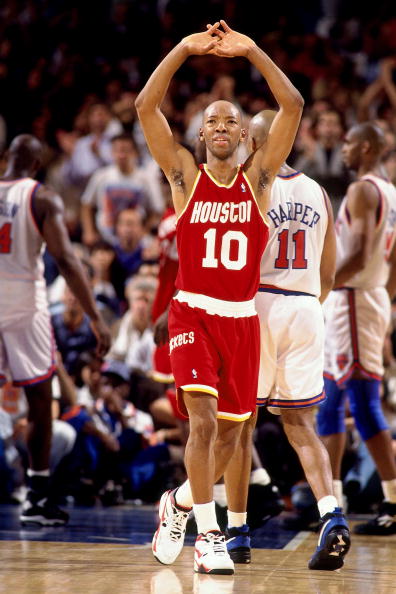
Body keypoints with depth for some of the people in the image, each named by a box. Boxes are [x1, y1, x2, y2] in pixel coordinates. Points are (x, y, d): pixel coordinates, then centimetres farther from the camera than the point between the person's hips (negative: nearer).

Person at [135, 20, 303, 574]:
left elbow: (293, 107, -6)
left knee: (229, 432, 10)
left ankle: (179, 503, 35)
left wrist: (252, 52, -13)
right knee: (203, 417, -19)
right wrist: (183, 51, -16)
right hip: (194, 314, -3)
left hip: (243, 319, 3)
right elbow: (145, 107, -9)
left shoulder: (258, 176, 5)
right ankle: (208, 535, -12)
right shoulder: (185, 174, 2)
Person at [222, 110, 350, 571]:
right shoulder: (318, 194, 11)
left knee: (239, 423, 8)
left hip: (257, 307, -4)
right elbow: (328, 275, 15)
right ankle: (332, 518, -16)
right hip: (306, 310, 4)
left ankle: (237, 532, 13)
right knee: (299, 423, 5)